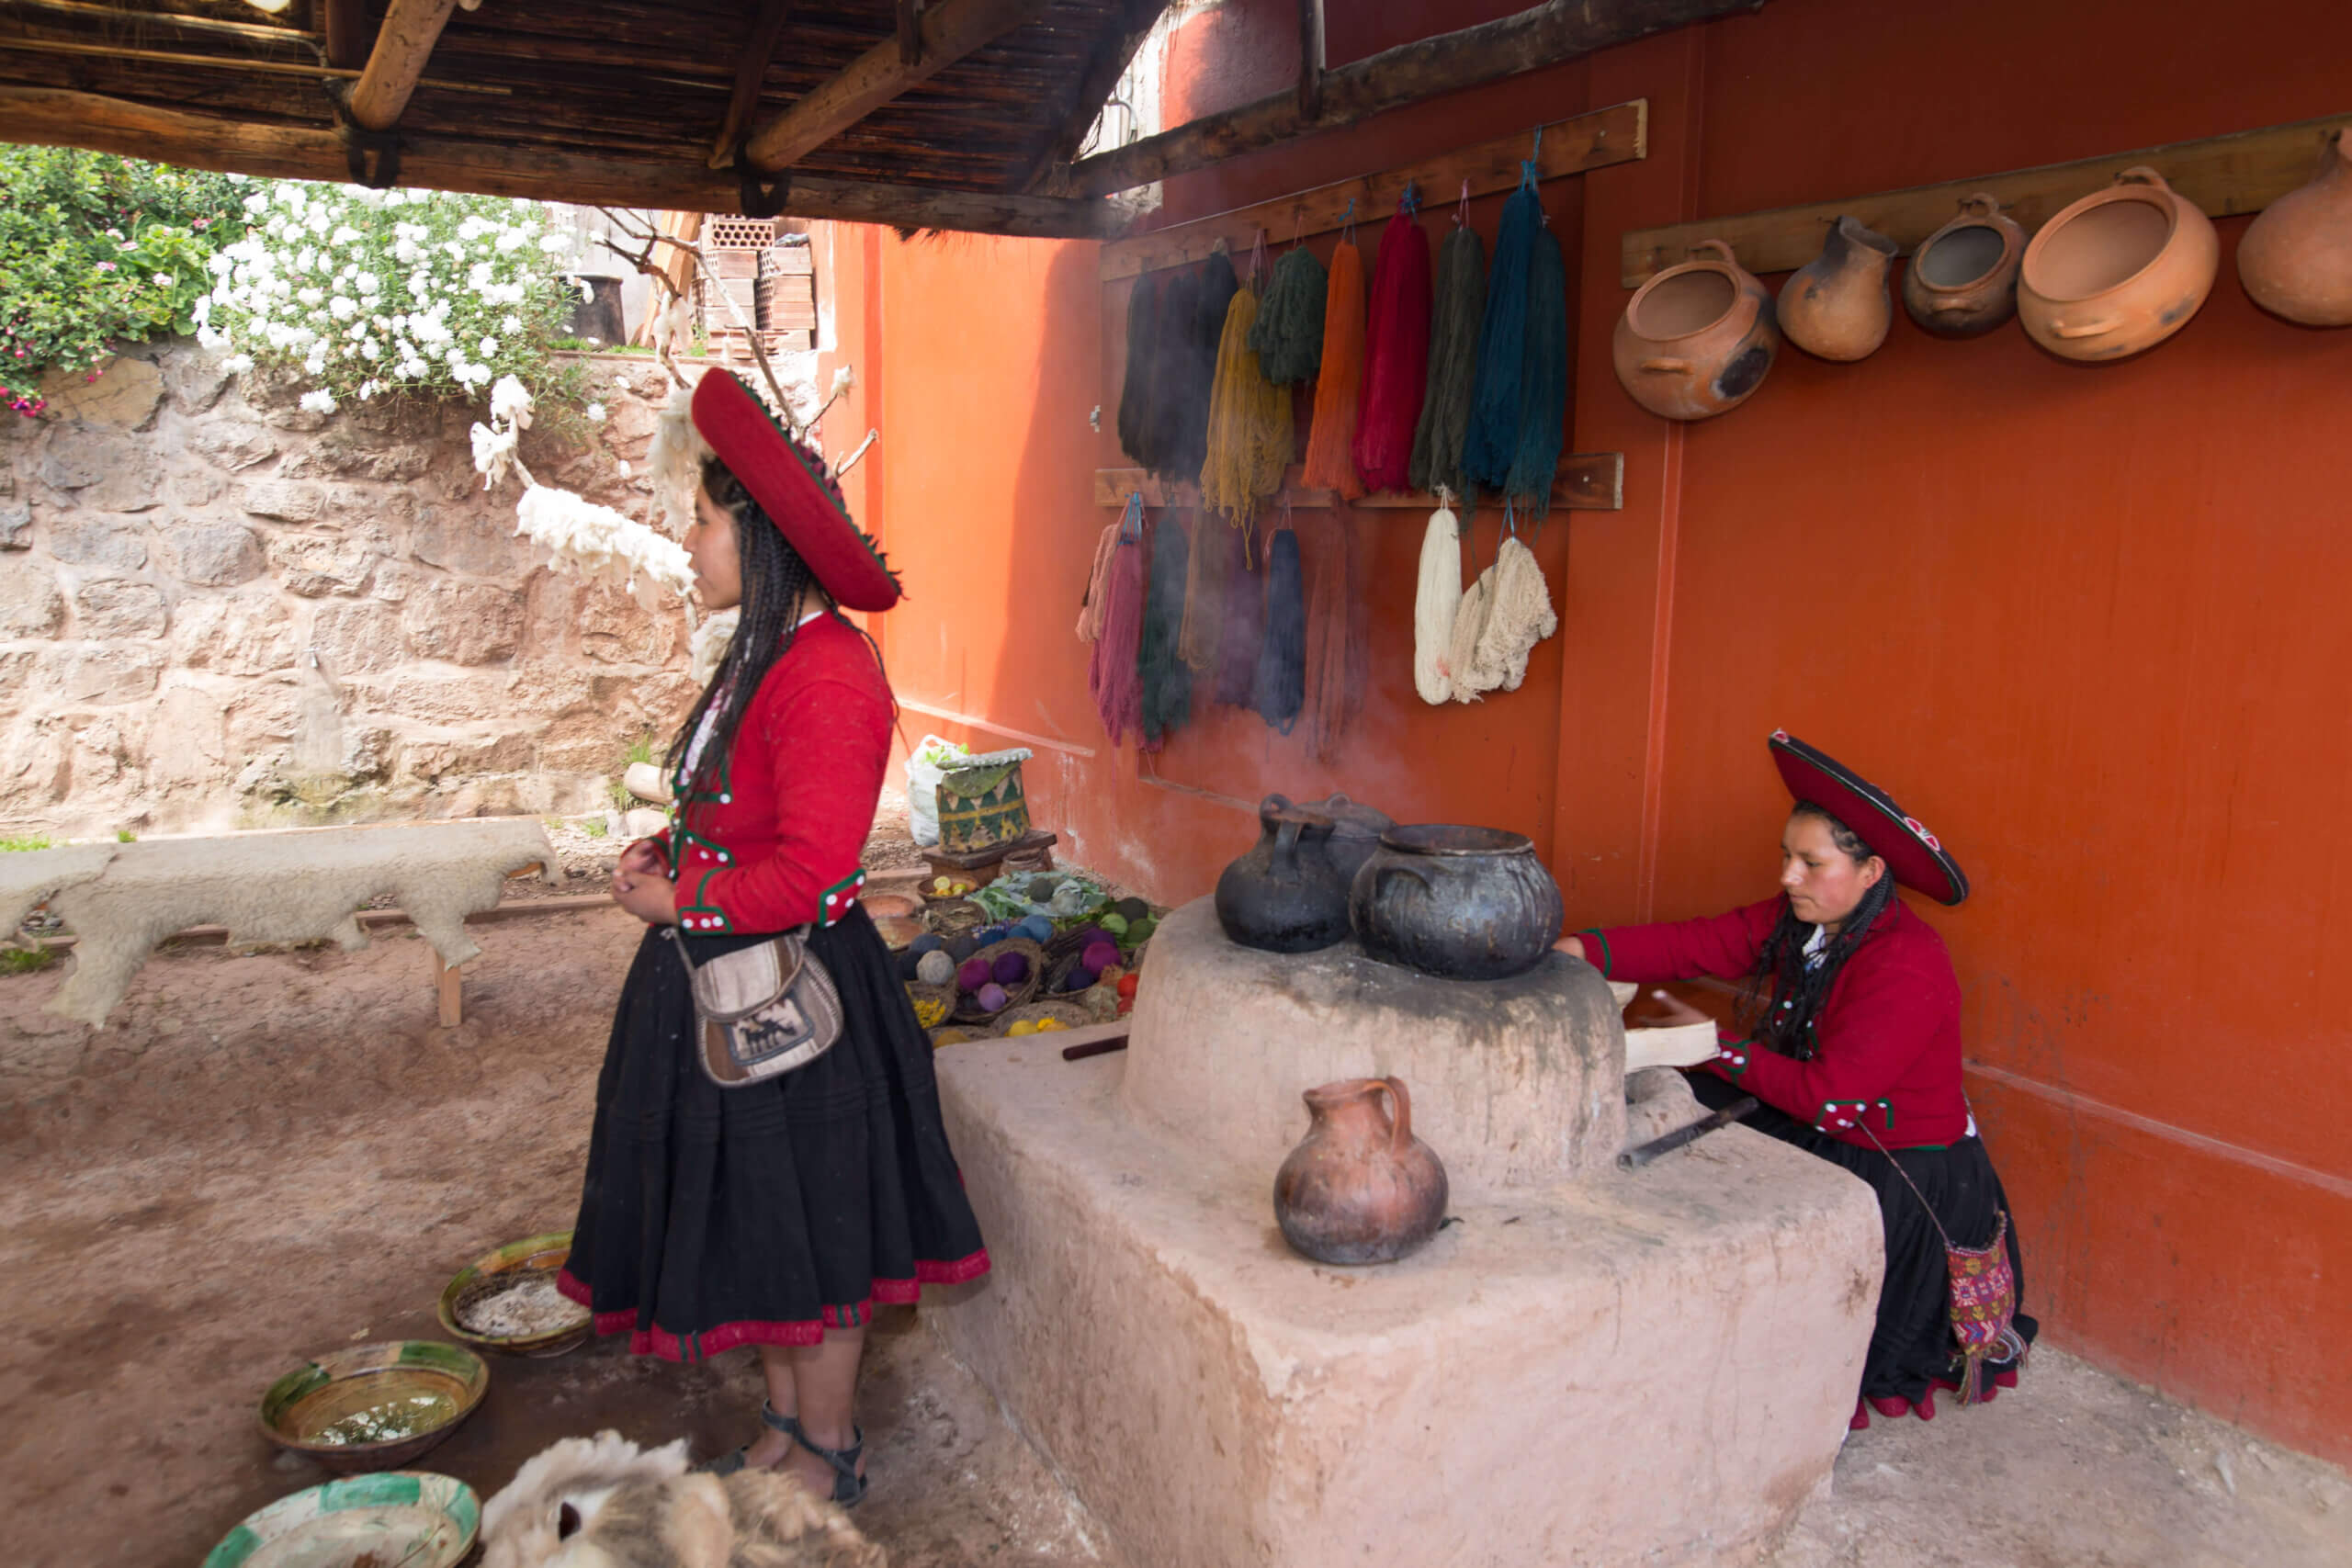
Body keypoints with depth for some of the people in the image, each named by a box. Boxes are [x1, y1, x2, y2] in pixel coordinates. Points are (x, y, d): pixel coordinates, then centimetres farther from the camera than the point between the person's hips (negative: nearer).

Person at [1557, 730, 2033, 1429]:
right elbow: (1692, 945, -10)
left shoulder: (1907, 968, -25)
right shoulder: (1793, 922, -1)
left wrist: (1722, 1048, -17)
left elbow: (1827, 1096, -27)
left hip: (1904, 1180, -8)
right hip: (1816, 1136, 8)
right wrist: (1580, 951, -24)